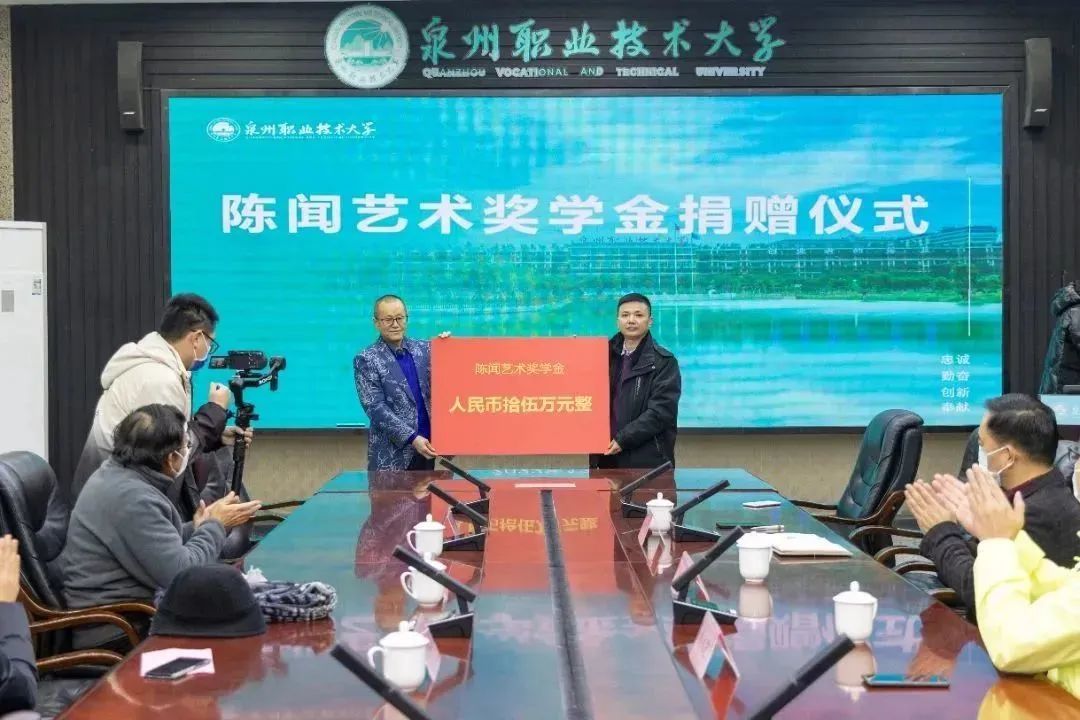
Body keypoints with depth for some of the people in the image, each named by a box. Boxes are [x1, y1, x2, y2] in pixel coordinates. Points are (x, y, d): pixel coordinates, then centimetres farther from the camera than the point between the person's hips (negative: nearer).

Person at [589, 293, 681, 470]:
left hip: (648, 460, -4)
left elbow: (662, 411, -12)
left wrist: (623, 439, -18)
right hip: (607, 456, 4)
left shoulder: (664, 361, -3)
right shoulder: (605, 355, 12)